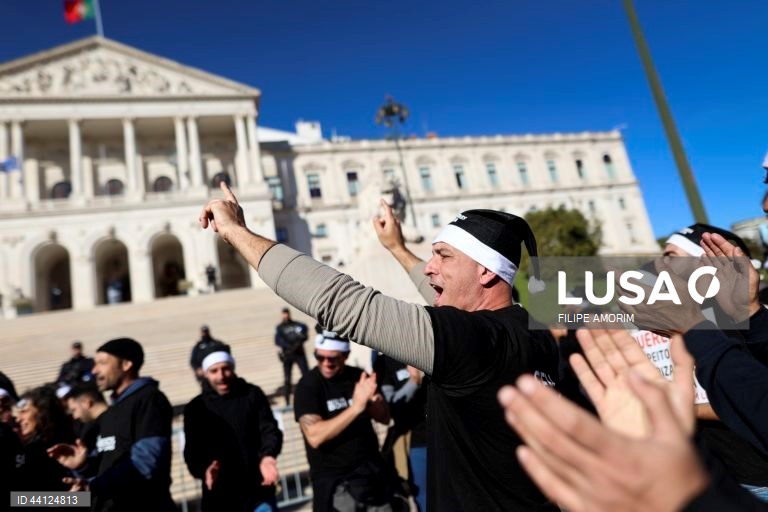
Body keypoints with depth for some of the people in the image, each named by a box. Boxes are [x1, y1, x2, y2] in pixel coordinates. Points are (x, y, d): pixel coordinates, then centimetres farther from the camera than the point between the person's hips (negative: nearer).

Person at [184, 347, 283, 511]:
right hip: (219, 496, 1)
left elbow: (269, 429, -5)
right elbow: (193, 451, -3)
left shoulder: (252, 394, -1)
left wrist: (267, 455, -26)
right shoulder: (196, 408, 1)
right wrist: (203, 468, -25)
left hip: (258, 490, -1)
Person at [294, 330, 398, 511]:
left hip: (373, 472, 4)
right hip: (335, 482, -4)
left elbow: (385, 418, 2)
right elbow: (315, 437, -22)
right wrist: (356, 407, -27)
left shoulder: (359, 376, -1)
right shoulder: (308, 385, -13)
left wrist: (373, 399, -19)